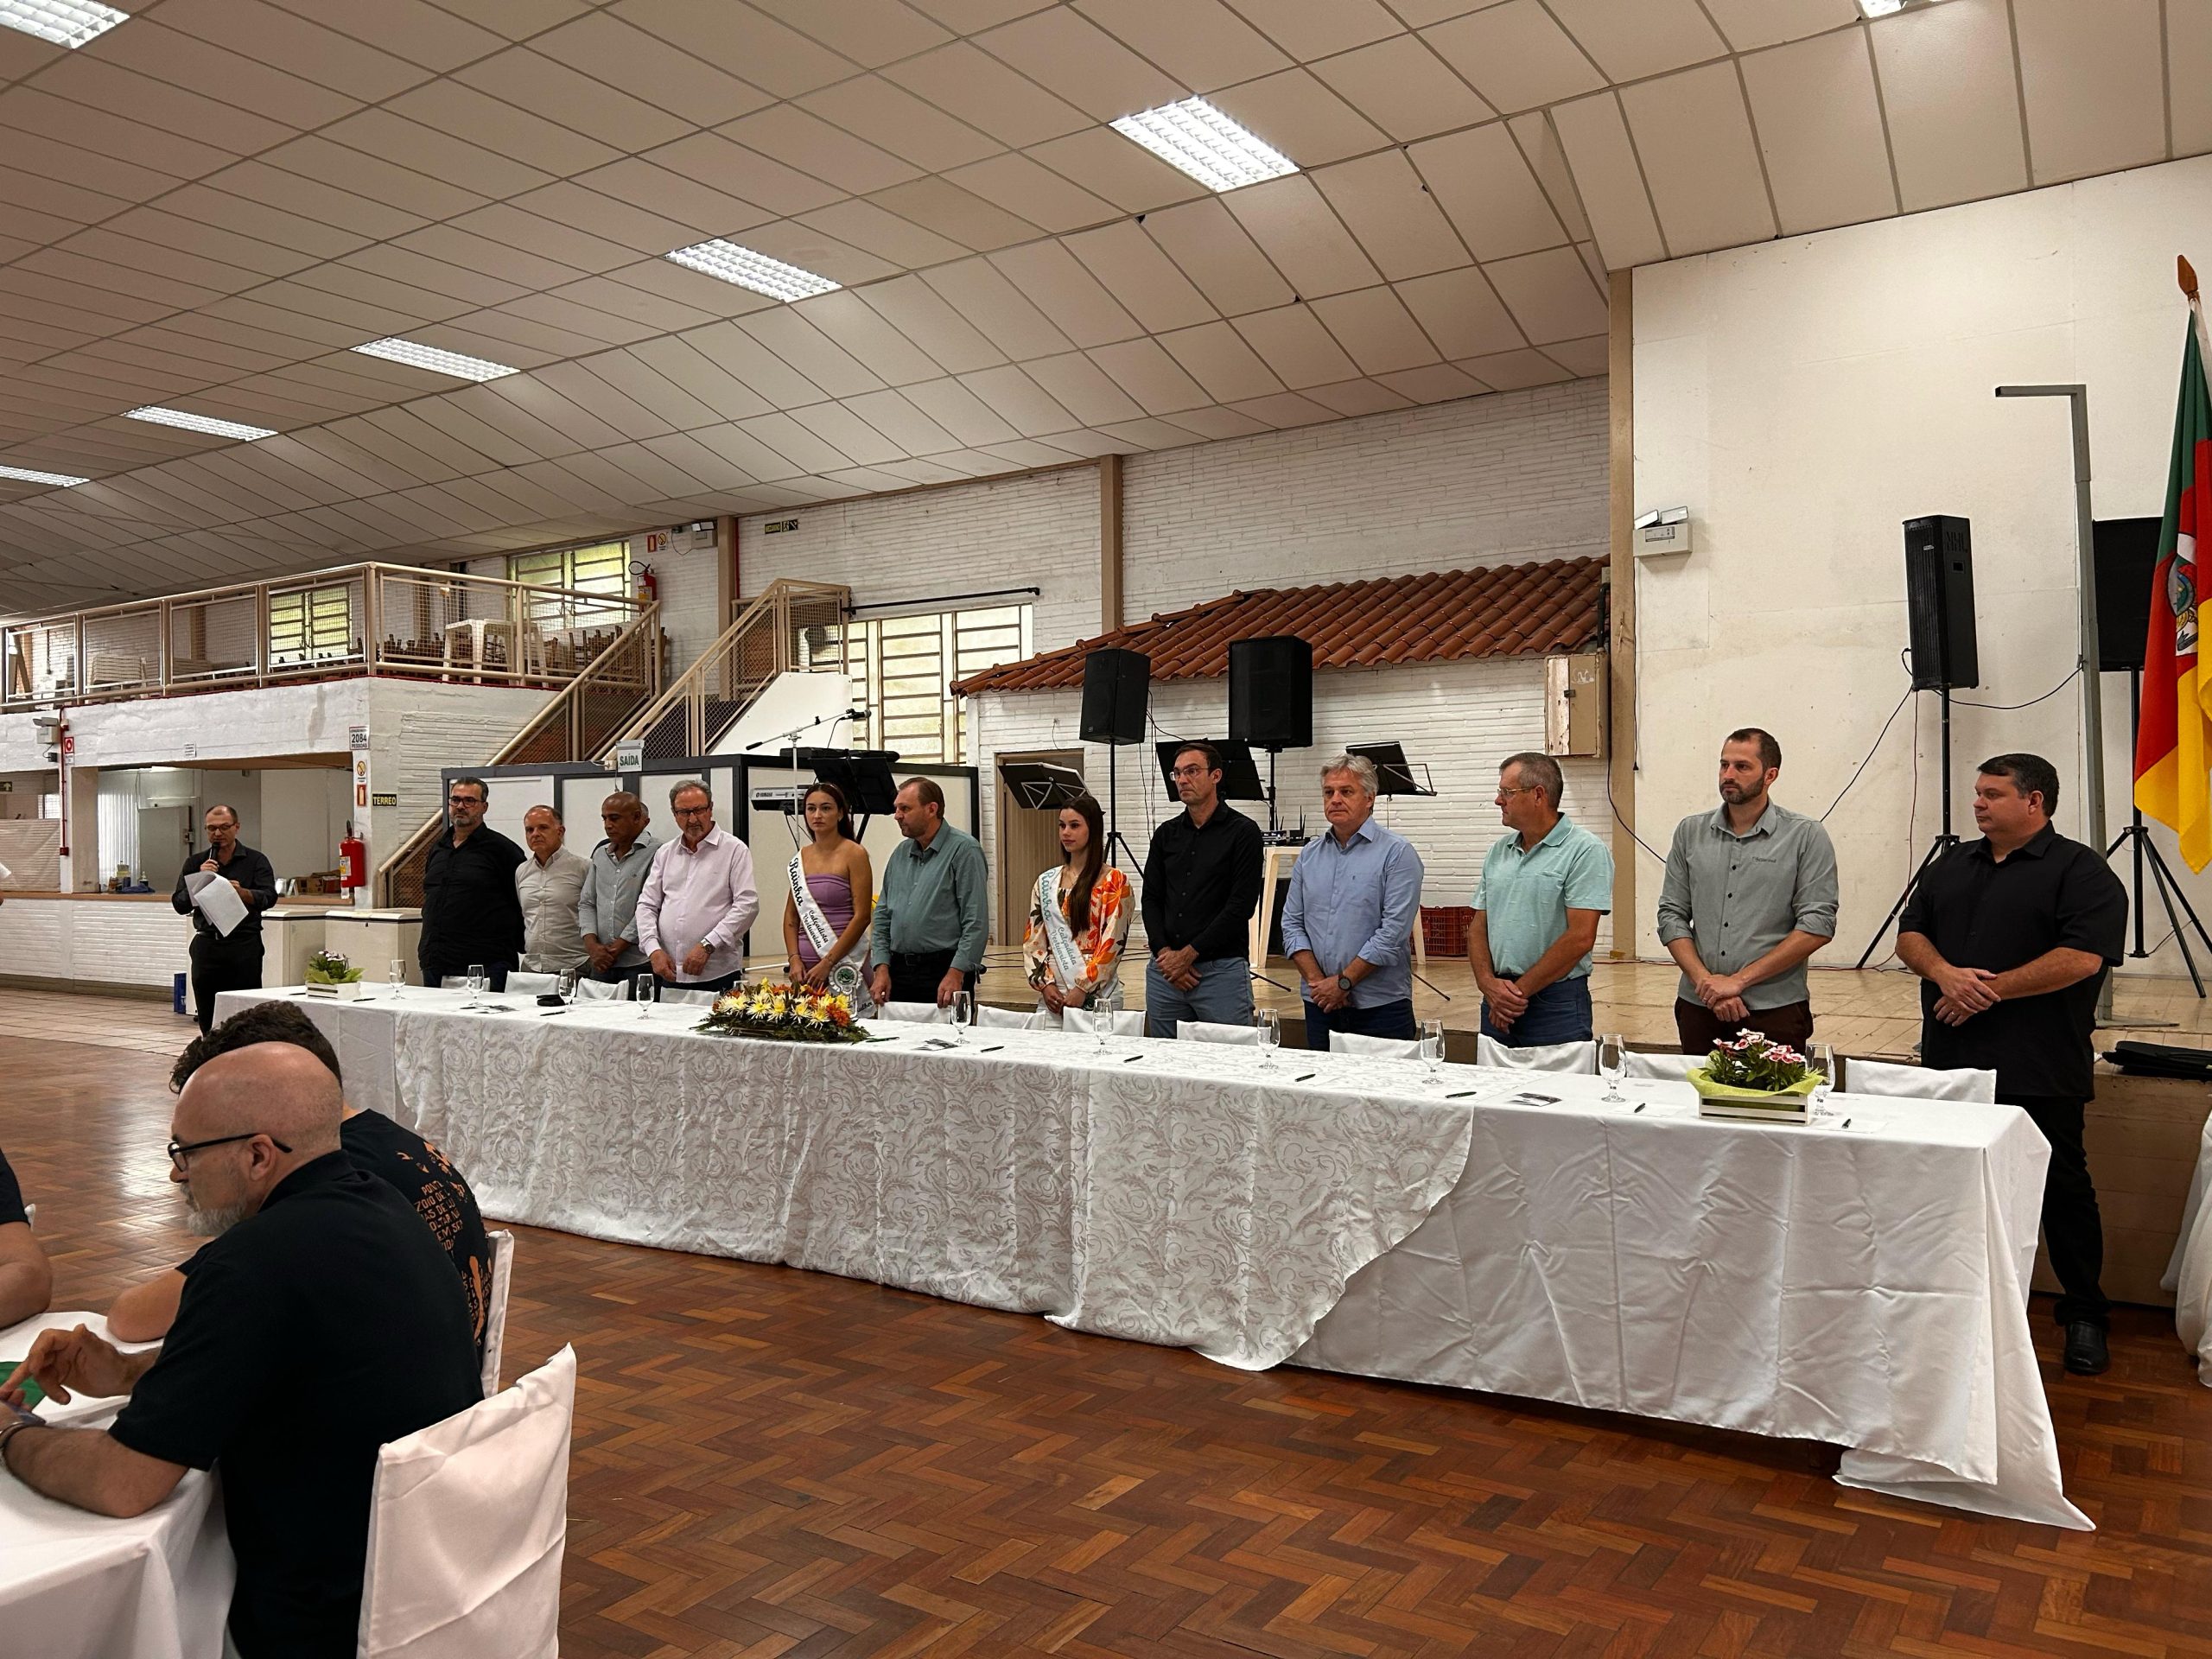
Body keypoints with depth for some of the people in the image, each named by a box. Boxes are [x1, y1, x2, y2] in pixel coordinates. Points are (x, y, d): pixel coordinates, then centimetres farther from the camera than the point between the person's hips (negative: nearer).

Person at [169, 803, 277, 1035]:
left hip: (244, 944, -3)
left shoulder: (255, 861, 5)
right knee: (207, 1018, 5)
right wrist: (200, 880, -9)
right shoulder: (195, 863, 13)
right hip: (207, 945, 3)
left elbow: (269, 897, -8)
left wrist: (243, 892, -27)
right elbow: (179, 905, 5)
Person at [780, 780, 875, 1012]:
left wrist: (828, 963, -13)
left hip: (844, 965, -5)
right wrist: (794, 958, -1)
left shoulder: (854, 854, -4)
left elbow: (861, 916, -10)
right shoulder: (800, 858, 12)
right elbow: (791, 915, 15)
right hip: (805, 967, 5)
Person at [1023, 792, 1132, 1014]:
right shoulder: (1046, 881, 12)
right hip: (1051, 996, 4)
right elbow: (1033, 940, 9)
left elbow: (1112, 945, -9)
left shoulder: (1114, 881, -3)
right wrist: (1045, 984, -5)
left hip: (1098, 996, -4)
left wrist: (1083, 989, -14)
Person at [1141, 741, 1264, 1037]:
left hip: (1222, 969, -5)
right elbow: (1151, 899, 10)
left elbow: (1241, 906, -10)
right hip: (1164, 969, 5)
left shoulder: (1242, 832, -3)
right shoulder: (1166, 834, 13)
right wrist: (1165, 953, -6)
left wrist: (1189, 954, -11)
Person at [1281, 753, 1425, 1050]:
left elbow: (1394, 931, -13)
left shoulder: (1397, 853, -5)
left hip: (1380, 1005, -5)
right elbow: (1292, 923, 9)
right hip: (1320, 1004, 5)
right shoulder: (1309, 855, 12)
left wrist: (1343, 981, -13)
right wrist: (1316, 980, -6)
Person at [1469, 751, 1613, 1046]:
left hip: (1557, 1004, -6)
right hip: (1497, 1003, 6)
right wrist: (1488, 983, -6)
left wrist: (1519, 990, -13)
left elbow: (1580, 938, -15)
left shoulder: (1585, 851, -9)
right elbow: (1479, 926, 12)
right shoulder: (1498, 852, 11)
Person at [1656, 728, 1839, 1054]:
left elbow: (1817, 926, -9)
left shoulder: (1805, 836, -2)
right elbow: (1671, 916, 5)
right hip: (1698, 1009, 3)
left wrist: (1739, 980, -12)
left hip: (1774, 1012, -3)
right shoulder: (1690, 832, 7)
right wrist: (1705, 982, -10)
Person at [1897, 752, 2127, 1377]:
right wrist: (1945, 973, -10)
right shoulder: (1951, 867, 15)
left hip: (2038, 1071, -5)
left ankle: (2084, 1316, 18)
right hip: (1950, 1062, 6)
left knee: (2063, 1190, 4)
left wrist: (1991, 990, -16)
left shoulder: (2081, 872, -4)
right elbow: (1910, 933, 11)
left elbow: (2082, 958, -15)